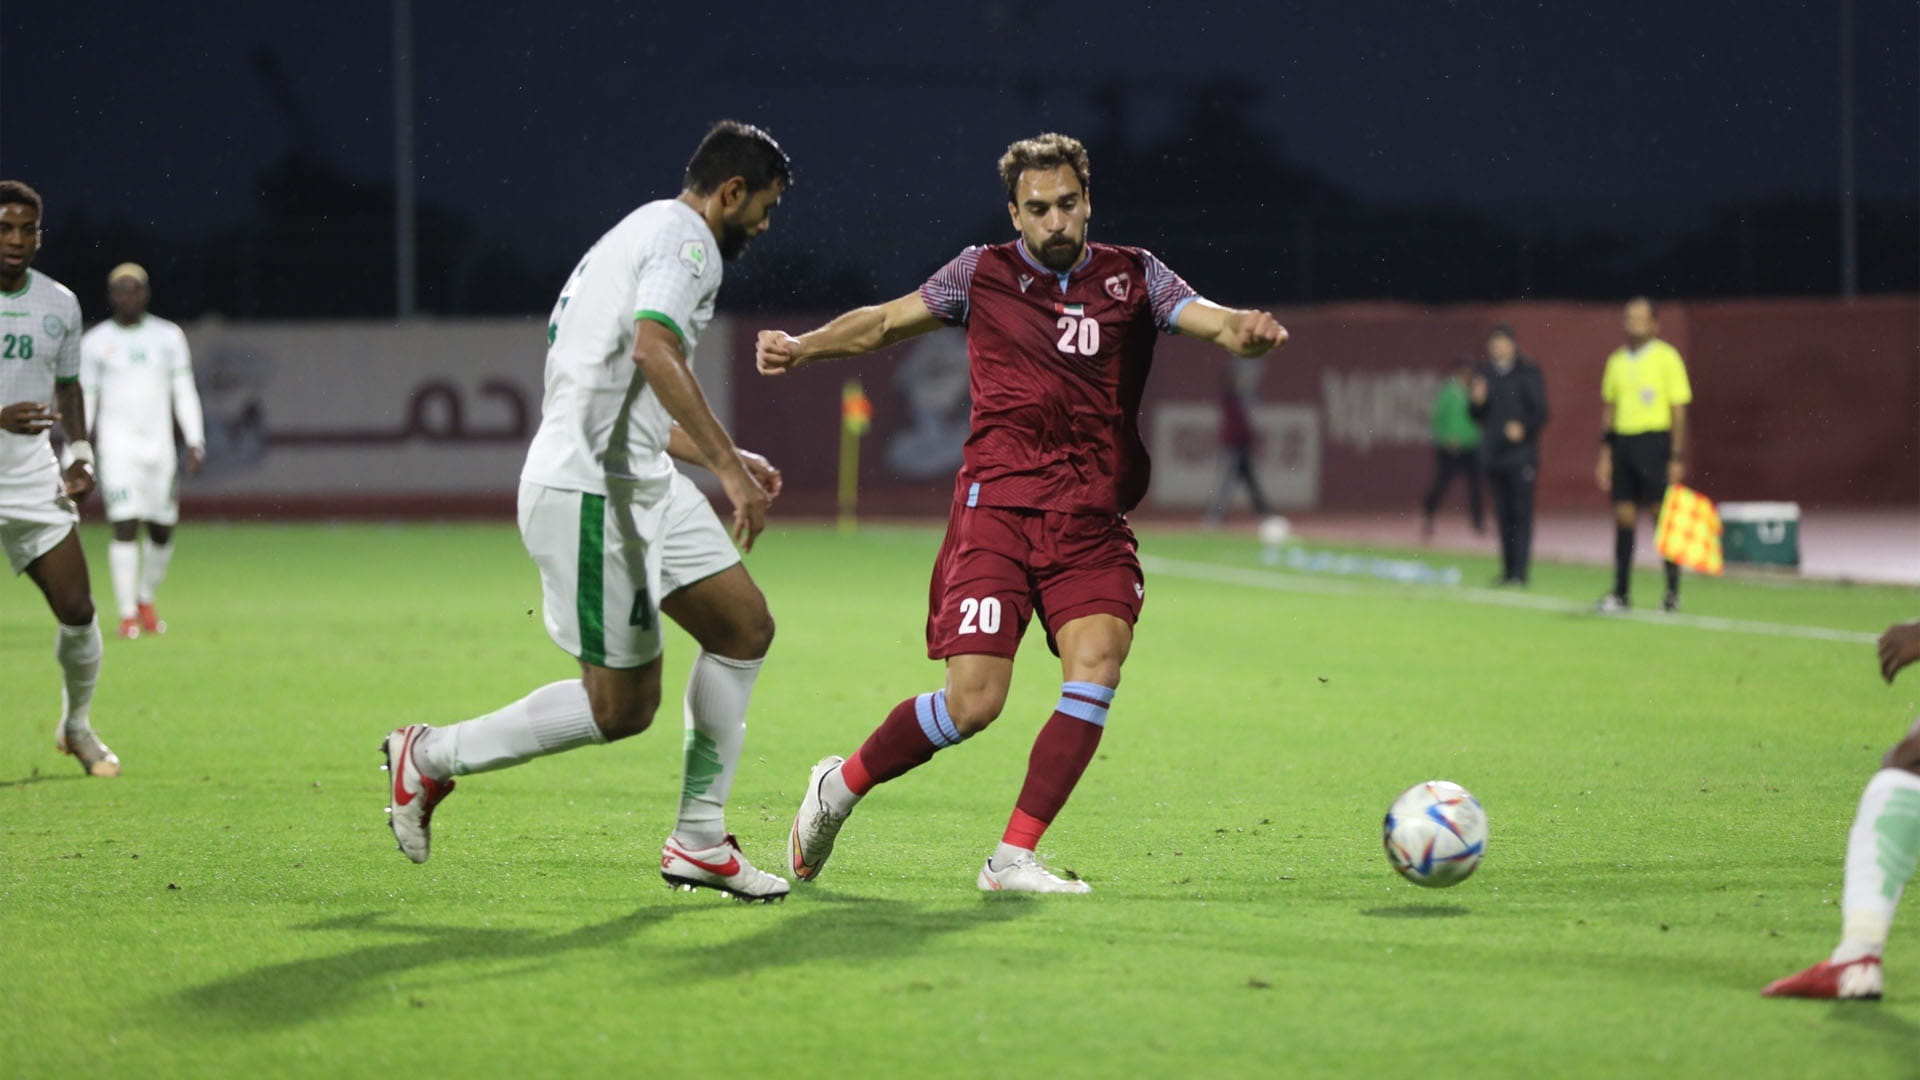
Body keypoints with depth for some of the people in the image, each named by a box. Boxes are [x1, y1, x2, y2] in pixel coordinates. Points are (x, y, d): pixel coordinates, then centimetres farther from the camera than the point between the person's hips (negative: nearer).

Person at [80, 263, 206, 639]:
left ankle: (146, 600, 27)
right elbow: (84, 400, 5)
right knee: (125, 526, -13)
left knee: (162, 531, 5)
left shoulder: (168, 336, 7)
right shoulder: (95, 343, 2)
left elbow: (184, 392, 8)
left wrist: (195, 442, 0)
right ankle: (127, 614, -9)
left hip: (159, 445, 3)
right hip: (117, 445, -3)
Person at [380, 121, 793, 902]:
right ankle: (431, 757, 9)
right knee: (622, 706, -5)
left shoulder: (646, 233, 23)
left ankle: (698, 841, 11)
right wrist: (728, 465, -30)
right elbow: (653, 349, -29)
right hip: (591, 492, -11)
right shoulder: (685, 237, -9)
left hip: (639, 484, 11)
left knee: (744, 627, 8)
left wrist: (722, 457, 30)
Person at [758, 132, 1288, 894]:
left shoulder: (1133, 278, 8)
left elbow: (1212, 320, -5)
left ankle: (1014, 858, -11)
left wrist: (1247, 332, -29)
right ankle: (840, 786, 15)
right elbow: (888, 321, 17)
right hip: (997, 508, -2)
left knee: (1097, 661, -20)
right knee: (973, 702, -11)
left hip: (1092, 520, 2)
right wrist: (804, 347, 3)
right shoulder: (984, 274, 6)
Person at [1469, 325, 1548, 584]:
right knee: (1503, 514, 7)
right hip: (1493, 454, 5)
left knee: (1521, 513, -8)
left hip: (1521, 453, -5)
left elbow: (1540, 412, -2)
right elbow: (1477, 417, 14)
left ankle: (1520, 571, -10)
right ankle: (1508, 570, 12)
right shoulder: (1485, 374, 12)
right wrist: (1477, 402, -6)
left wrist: (1524, 427, -19)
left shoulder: (1528, 373, -1)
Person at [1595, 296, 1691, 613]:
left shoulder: (1666, 357, -4)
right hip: (1622, 442, 5)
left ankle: (1672, 592, 3)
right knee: (1624, 518, 5)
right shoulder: (1617, 360, 11)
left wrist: (1677, 457, -11)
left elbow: (1679, 409, -5)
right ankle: (1621, 593, 9)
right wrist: (1605, 454, 12)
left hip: (1654, 441, -5)